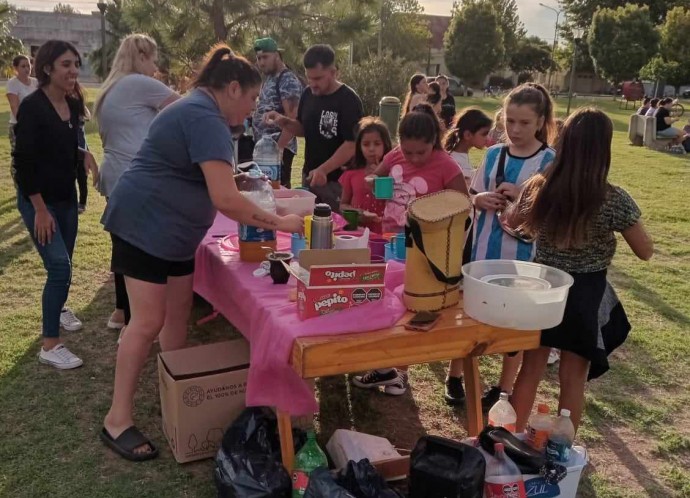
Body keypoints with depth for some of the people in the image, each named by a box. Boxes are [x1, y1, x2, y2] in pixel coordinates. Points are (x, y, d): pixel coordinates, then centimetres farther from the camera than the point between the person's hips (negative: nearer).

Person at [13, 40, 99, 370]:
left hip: (66, 197, 7)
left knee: (63, 263, 19)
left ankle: (58, 309, 45)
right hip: (38, 200, -7)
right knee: (60, 266, -14)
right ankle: (49, 346, -6)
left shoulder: (72, 106, 4)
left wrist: (85, 155, -2)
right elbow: (23, 161, -19)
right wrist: (40, 209, -20)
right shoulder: (31, 107, -17)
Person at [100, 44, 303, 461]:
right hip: (146, 225, -10)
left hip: (173, 230, 10)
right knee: (148, 322, -8)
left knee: (179, 313, 11)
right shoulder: (207, 120, -21)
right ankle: (118, 418, 1)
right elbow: (225, 199, -29)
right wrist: (279, 223, -21)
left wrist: (253, 193, 15)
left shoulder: (199, 110, 13)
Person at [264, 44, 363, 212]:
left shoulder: (349, 100, -16)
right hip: (309, 176, 7)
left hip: (337, 180, -6)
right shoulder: (308, 94, 4)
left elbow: (352, 144, -19)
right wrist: (283, 122, -5)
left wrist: (323, 170, -27)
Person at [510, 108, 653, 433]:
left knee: (530, 369, 18)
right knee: (573, 378, 13)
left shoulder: (537, 187, -10)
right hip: (586, 295, -2)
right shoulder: (615, 201, -19)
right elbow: (645, 252, -5)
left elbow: (519, 227, 10)